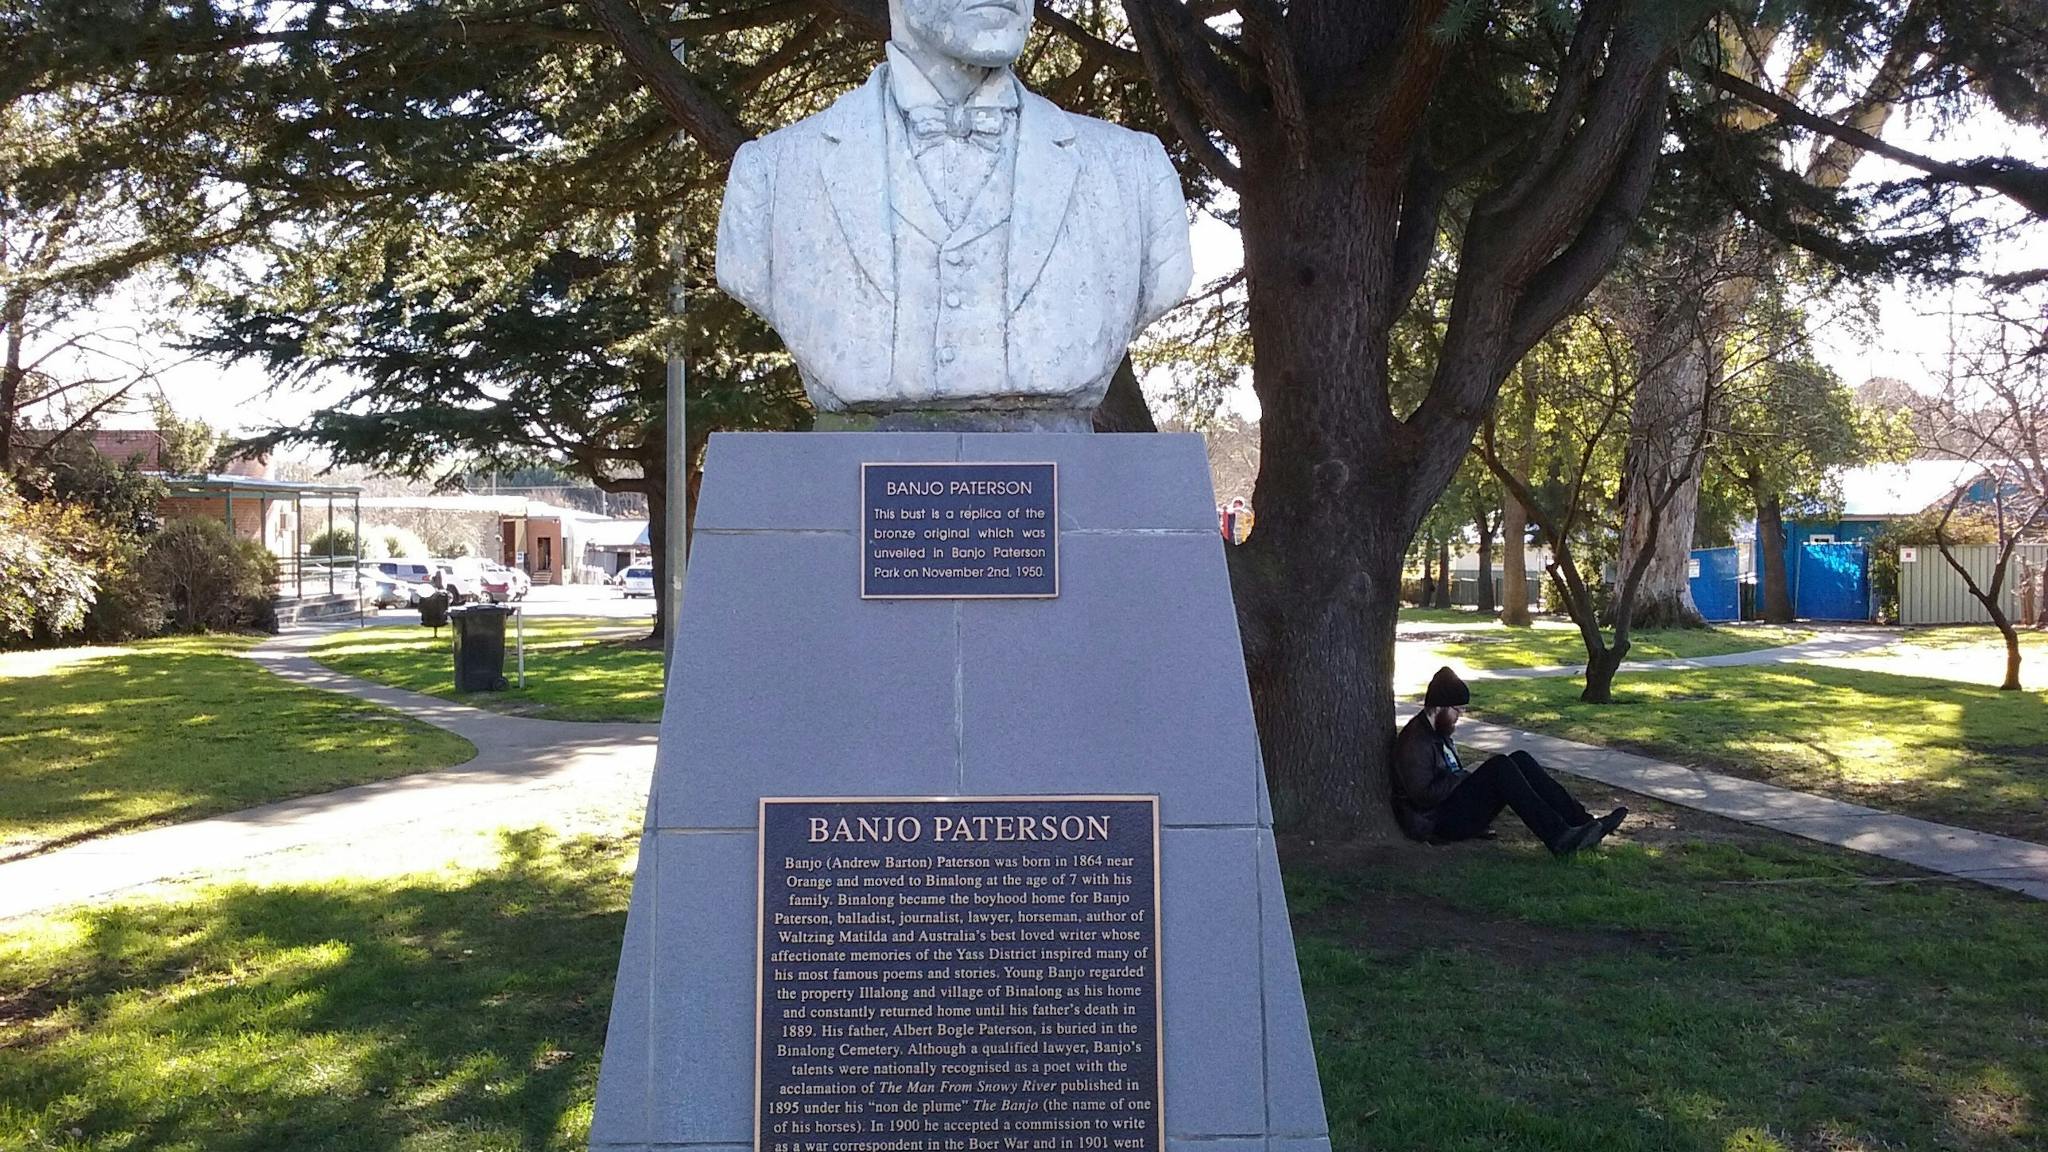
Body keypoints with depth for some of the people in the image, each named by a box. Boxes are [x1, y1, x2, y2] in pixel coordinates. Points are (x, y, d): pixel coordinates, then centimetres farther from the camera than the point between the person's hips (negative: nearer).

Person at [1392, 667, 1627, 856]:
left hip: (1454, 807, 10)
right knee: (1499, 767, -28)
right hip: (1440, 822, -10)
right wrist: (1463, 778, -15)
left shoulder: (1437, 731, 17)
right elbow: (1423, 795, -24)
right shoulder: (1415, 742, -16)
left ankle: (1582, 822, -14)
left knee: (1519, 760, -5)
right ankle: (1559, 838, -35)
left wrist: (1467, 777, 5)